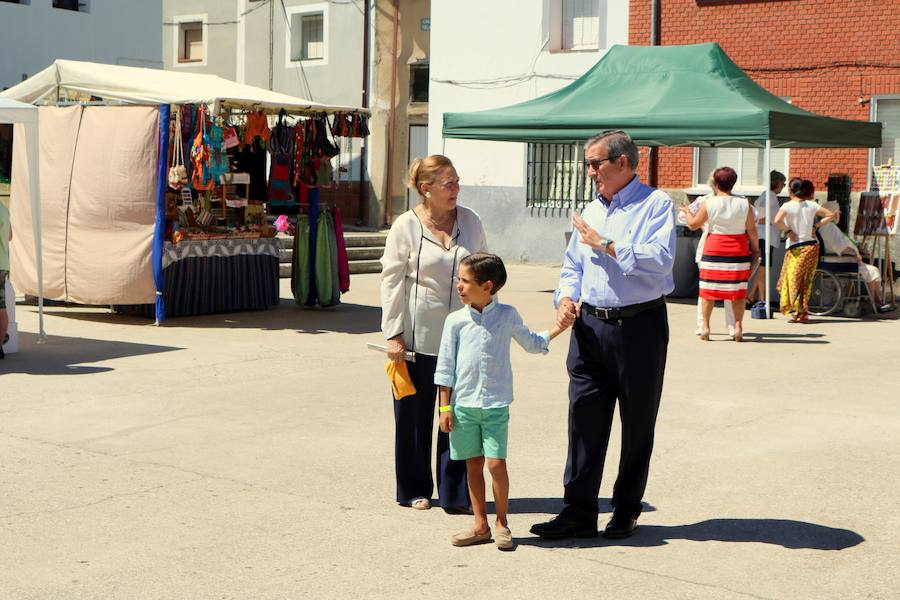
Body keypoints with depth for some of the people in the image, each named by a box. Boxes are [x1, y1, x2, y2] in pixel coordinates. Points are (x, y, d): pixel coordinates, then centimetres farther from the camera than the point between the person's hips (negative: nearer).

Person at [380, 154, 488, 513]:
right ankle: (414, 490, 24)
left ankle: (456, 494, 11)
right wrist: (393, 334, -8)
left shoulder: (470, 221, 6)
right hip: (419, 334, -2)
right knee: (415, 414, 9)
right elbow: (391, 280, -4)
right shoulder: (406, 226, -5)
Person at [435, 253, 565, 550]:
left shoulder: (507, 315, 0)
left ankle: (502, 522, 10)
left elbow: (532, 343, 18)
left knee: (496, 462, -7)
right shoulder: (456, 320, 0)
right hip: (463, 403, 2)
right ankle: (480, 524, 18)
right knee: (473, 463, 8)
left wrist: (557, 328, 8)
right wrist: (445, 407, 2)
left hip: (496, 404, -1)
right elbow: (446, 367, 4)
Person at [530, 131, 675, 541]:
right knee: (584, 420, 1)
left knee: (638, 426, 6)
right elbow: (572, 265, 21)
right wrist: (566, 296, 0)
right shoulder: (591, 211, 17)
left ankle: (626, 512, 18)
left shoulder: (656, 204, -5)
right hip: (590, 327, 6)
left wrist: (607, 245, -14)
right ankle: (578, 512, 6)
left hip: (639, 327, -6)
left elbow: (660, 260, -20)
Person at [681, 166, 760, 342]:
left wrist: (687, 211, 25)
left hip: (714, 250, -1)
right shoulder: (744, 204, -1)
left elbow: (693, 224, 6)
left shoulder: (709, 204, -5)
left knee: (709, 288, 7)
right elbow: (751, 231, 1)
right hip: (738, 250, 1)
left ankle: (705, 326, 8)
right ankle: (738, 326, 4)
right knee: (737, 290, 7)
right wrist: (756, 249, 13)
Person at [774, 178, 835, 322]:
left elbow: (777, 221, -26)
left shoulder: (788, 206, -10)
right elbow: (831, 215, 9)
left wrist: (788, 231, -11)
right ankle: (804, 313, 13)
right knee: (806, 281, 12)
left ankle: (797, 311, -10)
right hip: (812, 246, 5)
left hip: (796, 248, -5)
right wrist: (816, 226, 6)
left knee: (793, 278, 1)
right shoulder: (811, 205, 4)